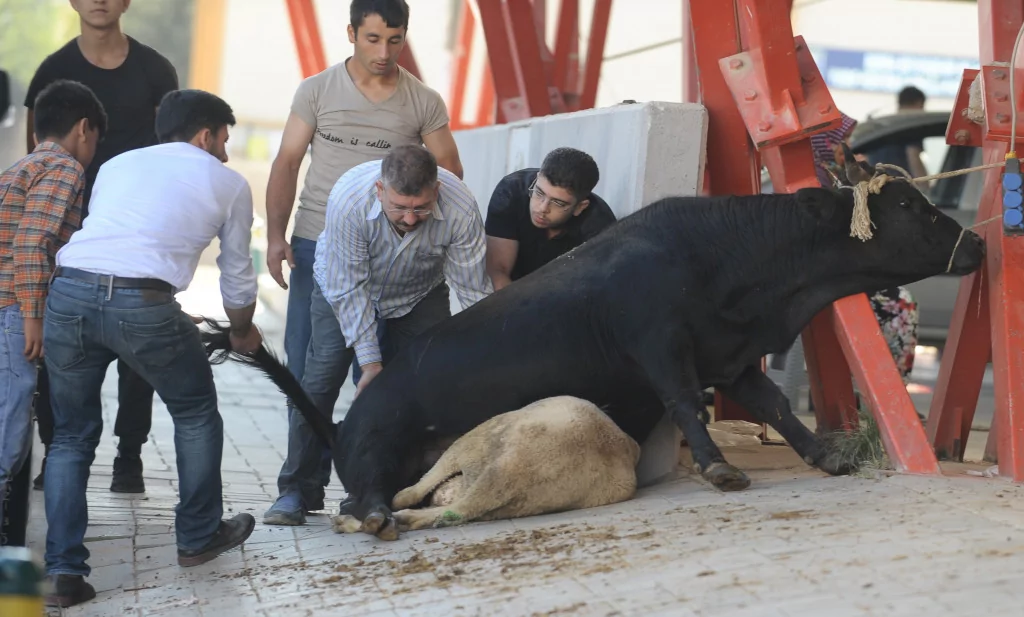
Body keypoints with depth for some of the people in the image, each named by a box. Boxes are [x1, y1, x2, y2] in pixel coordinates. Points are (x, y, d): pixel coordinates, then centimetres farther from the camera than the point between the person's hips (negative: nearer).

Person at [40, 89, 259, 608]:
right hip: (141, 301, -3)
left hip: (67, 292, 4)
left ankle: (64, 571, 8)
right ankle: (198, 536, 34)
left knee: (71, 437, 18)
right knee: (195, 413, 23)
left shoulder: (117, 164, 30)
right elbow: (237, 276, 28)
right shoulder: (227, 183, 20)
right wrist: (243, 334, 48)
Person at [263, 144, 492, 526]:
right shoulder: (347, 199, -39)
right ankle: (296, 490, -7)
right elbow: (348, 289, -28)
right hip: (345, 284, -2)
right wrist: (370, 361, -27)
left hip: (420, 292, 2)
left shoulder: (461, 210, -35)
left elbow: (474, 293, -23)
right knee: (322, 375, -13)